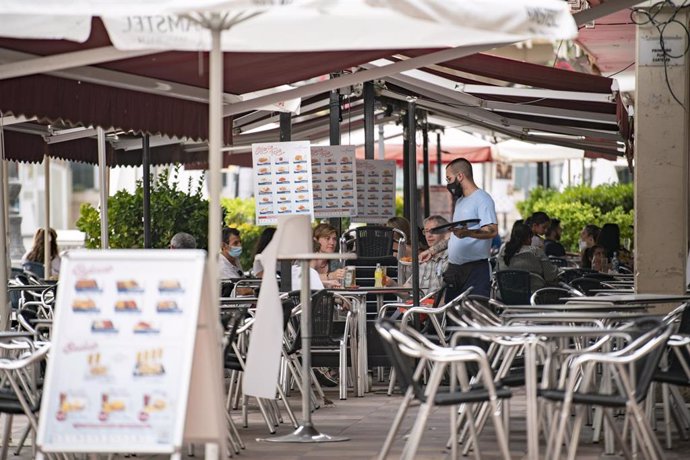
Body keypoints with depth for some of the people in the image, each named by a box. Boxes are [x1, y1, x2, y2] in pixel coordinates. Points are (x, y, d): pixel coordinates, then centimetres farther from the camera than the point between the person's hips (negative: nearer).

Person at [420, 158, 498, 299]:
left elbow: (492, 230, -20)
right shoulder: (460, 201, 23)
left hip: (476, 270, -9)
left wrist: (467, 232, -36)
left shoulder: (482, 199, -7)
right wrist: (432, 250, 26)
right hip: (454, 270, 9)